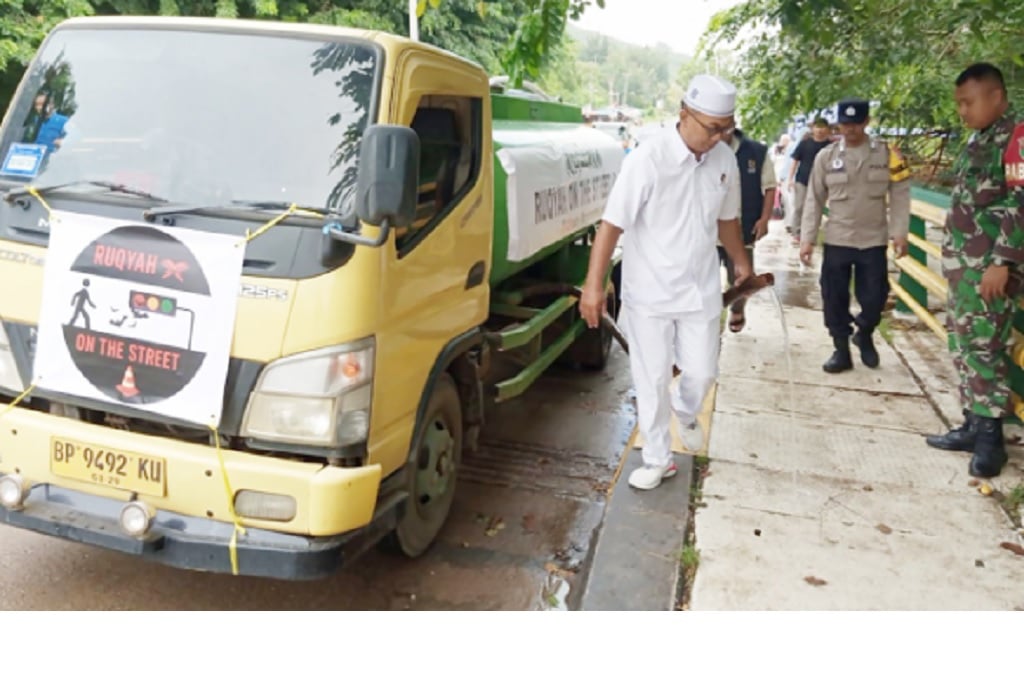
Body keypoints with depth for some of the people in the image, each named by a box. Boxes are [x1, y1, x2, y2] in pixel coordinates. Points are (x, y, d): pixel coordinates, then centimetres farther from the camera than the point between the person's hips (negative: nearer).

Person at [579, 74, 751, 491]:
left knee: (702, 372, 9)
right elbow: (612, 224, -20)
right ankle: (657, 460, 22)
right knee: (652, 381, 5)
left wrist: (741, 262, 24)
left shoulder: (724, 160, -1)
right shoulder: (648, 159, -18)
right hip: (649, 293, -4)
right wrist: (594, 286, -25)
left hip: (700, 290, 4)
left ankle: (685, 414, 44)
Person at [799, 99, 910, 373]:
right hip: (836, 241, 1)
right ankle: (841, 351, 19)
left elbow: (900, 195, 1)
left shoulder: (886, 154, -1)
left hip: (874, 241, 0)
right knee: (834, 299, 4)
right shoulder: (826, 156, 0)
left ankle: (864, 335, 34)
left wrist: (900, 233, -7)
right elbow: (814, 200, 2)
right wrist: (807, 238, -3)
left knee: (874, 298, 4)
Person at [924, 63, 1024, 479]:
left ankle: (991, 437, 4)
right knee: (963, 348, 11)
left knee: (984, 350, -5)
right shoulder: (978, 140, 16)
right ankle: (973, 425, 20)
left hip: (988, 266, -9)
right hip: (961, 264, 9)